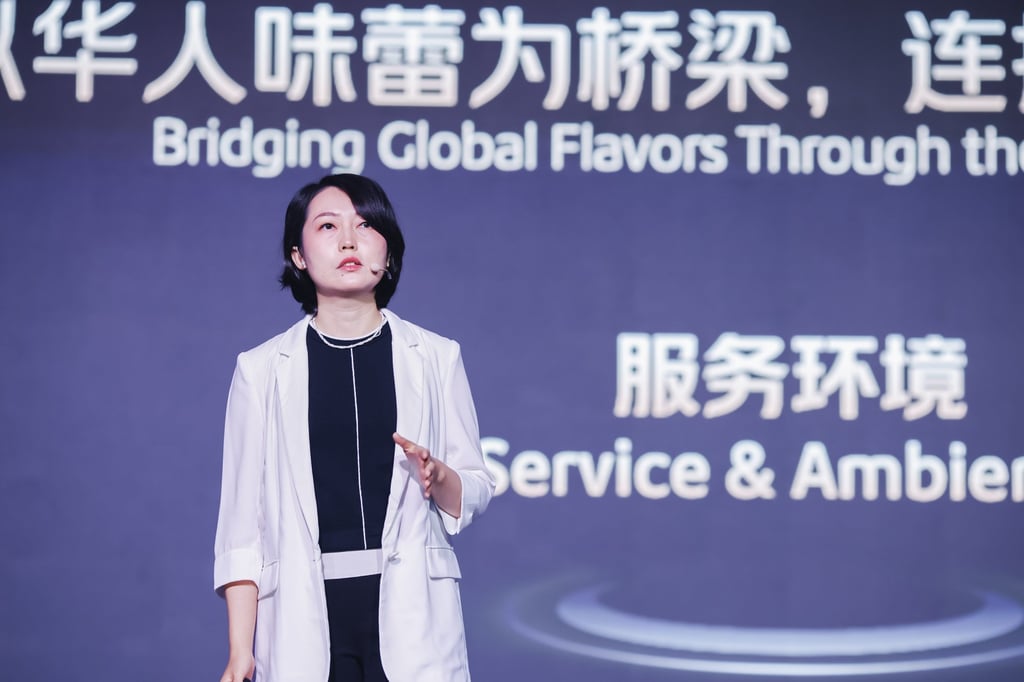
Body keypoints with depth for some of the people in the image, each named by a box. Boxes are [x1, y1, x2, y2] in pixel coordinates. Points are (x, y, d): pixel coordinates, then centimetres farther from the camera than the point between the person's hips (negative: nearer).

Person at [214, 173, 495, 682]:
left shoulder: (435, 358, 8)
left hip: (411, 615, 1)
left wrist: (437, 476, -12)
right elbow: (242, 518, 4)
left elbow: (474, 494, 11)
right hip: (306, 620, 0)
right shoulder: (262, 370, 6)